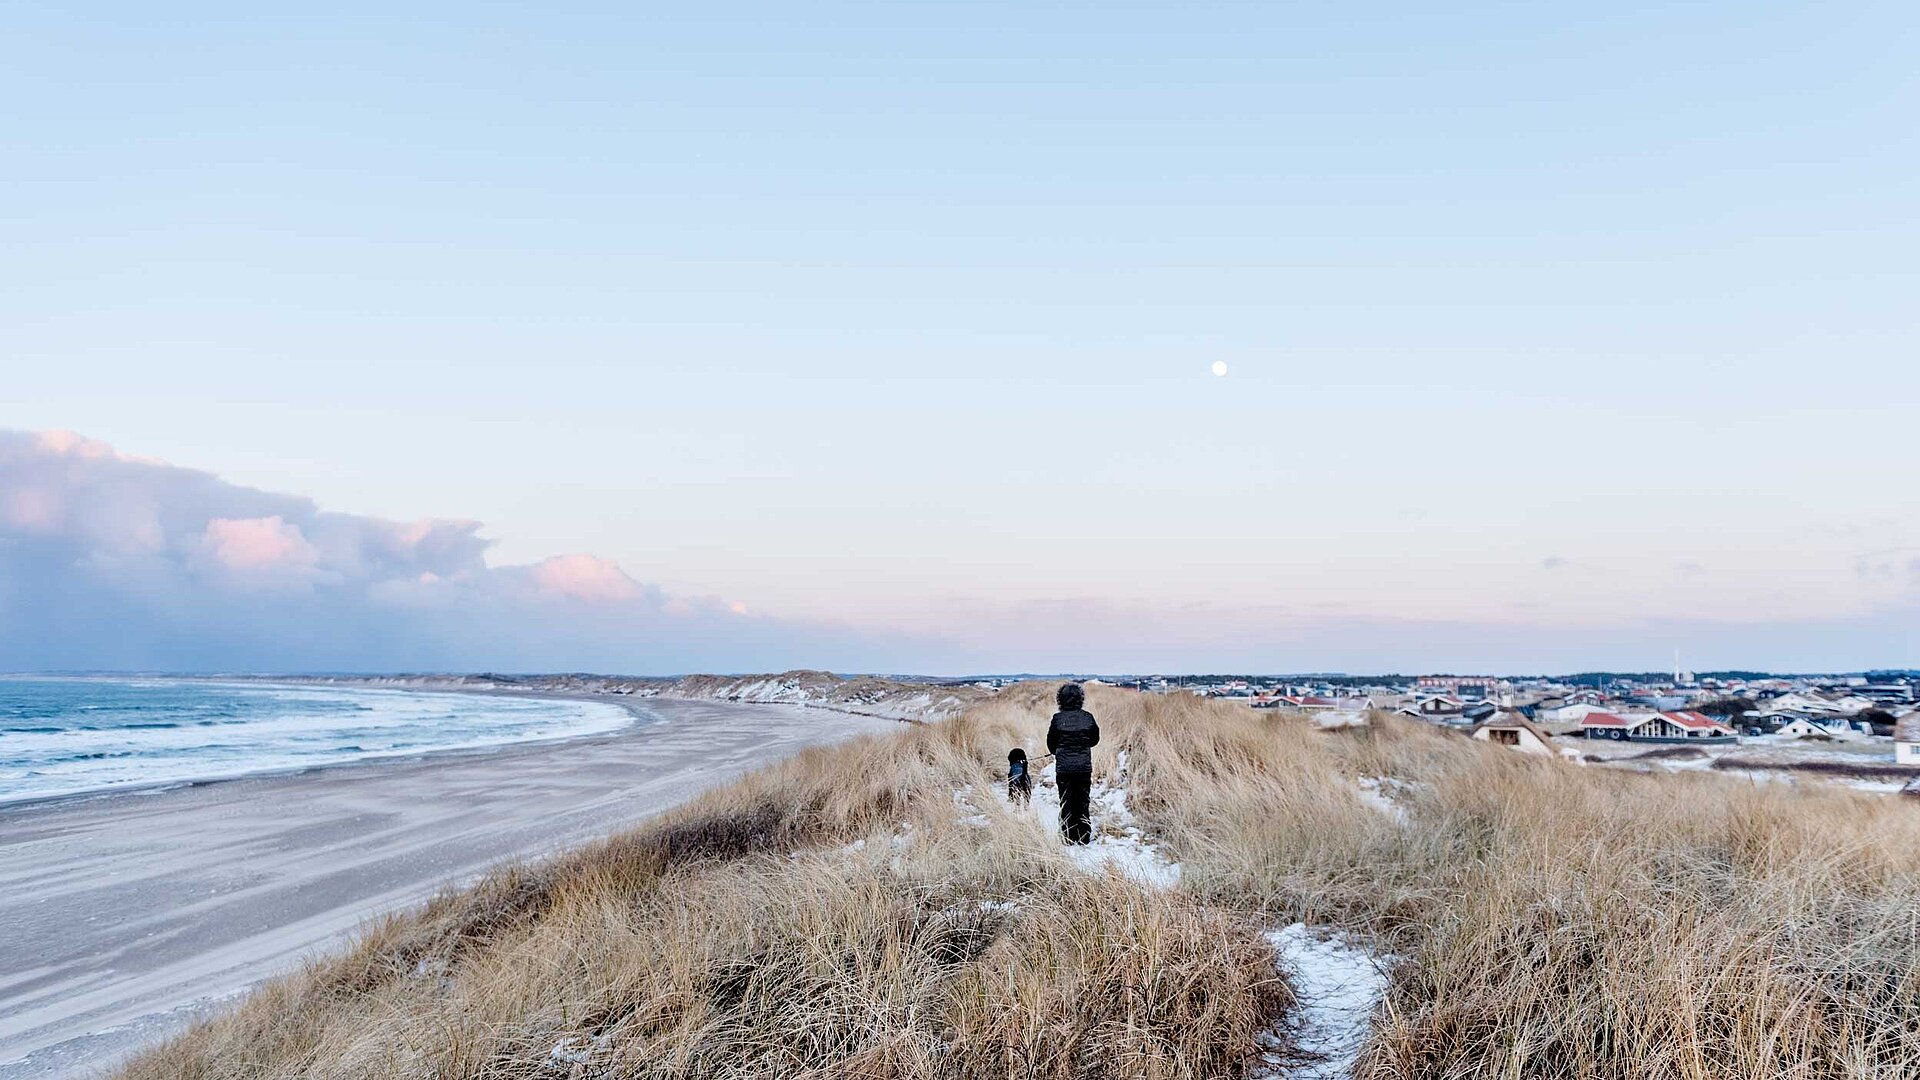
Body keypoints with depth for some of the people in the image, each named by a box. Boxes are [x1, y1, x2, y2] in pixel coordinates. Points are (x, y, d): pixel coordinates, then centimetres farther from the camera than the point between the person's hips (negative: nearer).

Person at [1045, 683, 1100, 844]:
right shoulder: (1087, 717, -6)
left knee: (1066, 803, 9)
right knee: (1082, 802, 13)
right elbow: (1095, 739, 7)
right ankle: (1084, 838, 15)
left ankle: (1069, 838, 10)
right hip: (1084, 767, 2)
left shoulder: (1058, 718, -11)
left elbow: (1051, 743, -1)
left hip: (1063, 768, -2)